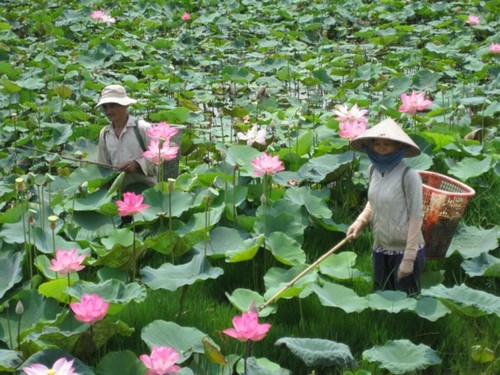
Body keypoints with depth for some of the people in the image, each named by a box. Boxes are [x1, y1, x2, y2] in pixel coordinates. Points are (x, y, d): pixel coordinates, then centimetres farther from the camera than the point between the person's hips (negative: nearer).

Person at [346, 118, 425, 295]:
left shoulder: (408, 175, -19)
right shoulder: (374, 170, 1)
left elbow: (416, 217, -16)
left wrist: (409, 257, -16)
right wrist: (360, 221, 1)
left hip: (404, 250, -6)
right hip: (380, 250, 6)